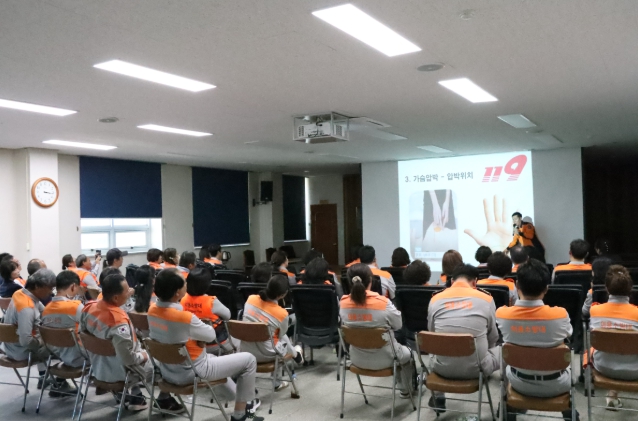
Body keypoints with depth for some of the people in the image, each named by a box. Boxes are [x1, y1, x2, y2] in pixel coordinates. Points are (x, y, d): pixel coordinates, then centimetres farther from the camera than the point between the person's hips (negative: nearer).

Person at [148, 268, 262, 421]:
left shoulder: (152, 311, -8)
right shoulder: (185, 318, -31)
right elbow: (210, 335, -14)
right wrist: (200, 324, 2)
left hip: (167, 371, 8)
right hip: (192, 373, -8)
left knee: (211, 357, 35)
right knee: (248, 360, 2)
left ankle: (238, 399, 41)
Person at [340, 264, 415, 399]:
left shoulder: (343, 303, -15)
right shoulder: (383, 302, -26)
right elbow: (398, 325, -10)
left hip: (357, 359, 4)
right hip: (384, 359, -4)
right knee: (407, 353, 32)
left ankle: (403, 385, 51)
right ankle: (406, 390, 50)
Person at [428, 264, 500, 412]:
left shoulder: (435, 299, 0)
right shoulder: (486, 299, -4)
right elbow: (493, 338, 9)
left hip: (443, 368, 2)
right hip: (476, 368, -2)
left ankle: (438, 398, 45)